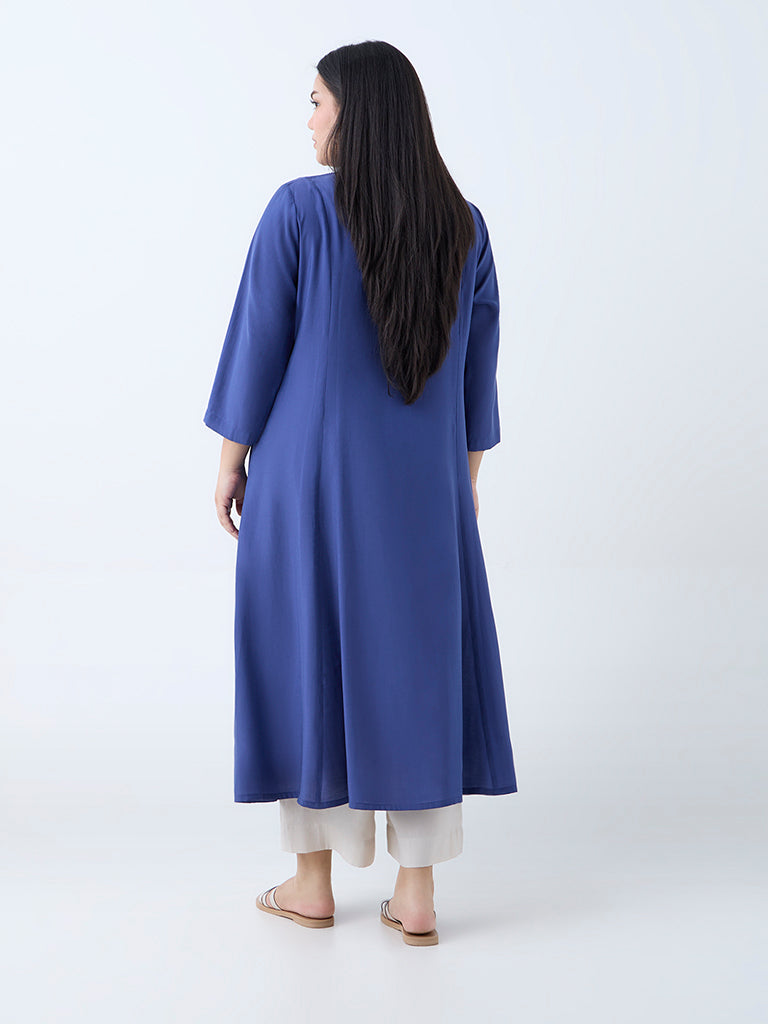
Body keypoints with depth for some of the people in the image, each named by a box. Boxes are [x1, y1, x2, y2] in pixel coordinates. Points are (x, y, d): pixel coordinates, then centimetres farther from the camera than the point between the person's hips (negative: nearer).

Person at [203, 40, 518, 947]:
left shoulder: (296, 209, -11)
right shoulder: (464, 224, 1)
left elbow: (257, 343, -9)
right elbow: (476, 364, 5)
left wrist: (231, 458, 3)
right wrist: (466, 476, 15)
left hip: (312, 468, -3)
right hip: (420, 478, 3)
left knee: (307, 656, 10)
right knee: (417, 663, 9)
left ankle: (313, 880, 18)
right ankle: (417, 893, 10)